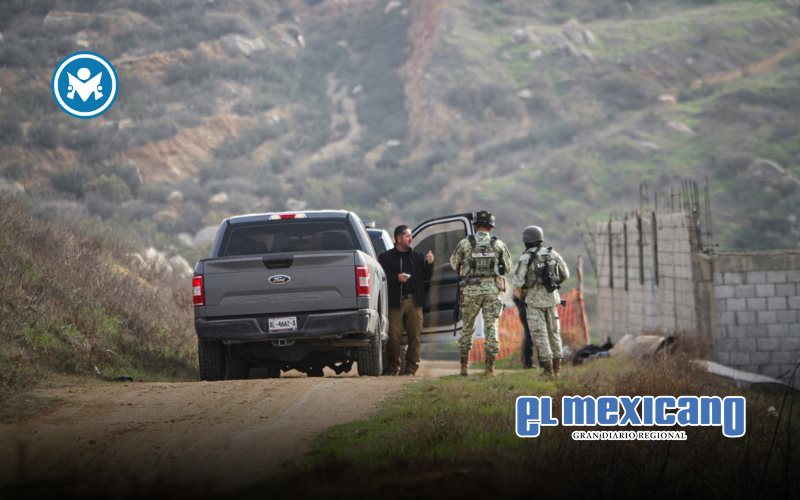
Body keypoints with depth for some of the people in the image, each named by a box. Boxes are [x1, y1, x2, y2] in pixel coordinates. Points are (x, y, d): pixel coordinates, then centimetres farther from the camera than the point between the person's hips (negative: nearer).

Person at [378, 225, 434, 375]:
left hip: (414, 301, 3)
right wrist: (396, 278, -14)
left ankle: (411, 367, 5)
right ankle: (392, 366, 4)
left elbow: (426, 278, 13)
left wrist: (429, 264, -3)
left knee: (415, 335, -2)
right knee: (394, 336, -6)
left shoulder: (417, 257, 17)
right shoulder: (386, 257, 6)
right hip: (395, 302, -3)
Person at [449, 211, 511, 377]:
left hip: (471, 289, 0)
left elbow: (454, 263, 9)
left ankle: (464, 365, 14)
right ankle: (490, 366, -3)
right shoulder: (498, 244, 1)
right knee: (491, 326, 2)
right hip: (493, 289, 0)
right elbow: (508, 264, 12)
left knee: (467, 326, 13)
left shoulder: (465, 243, -3)